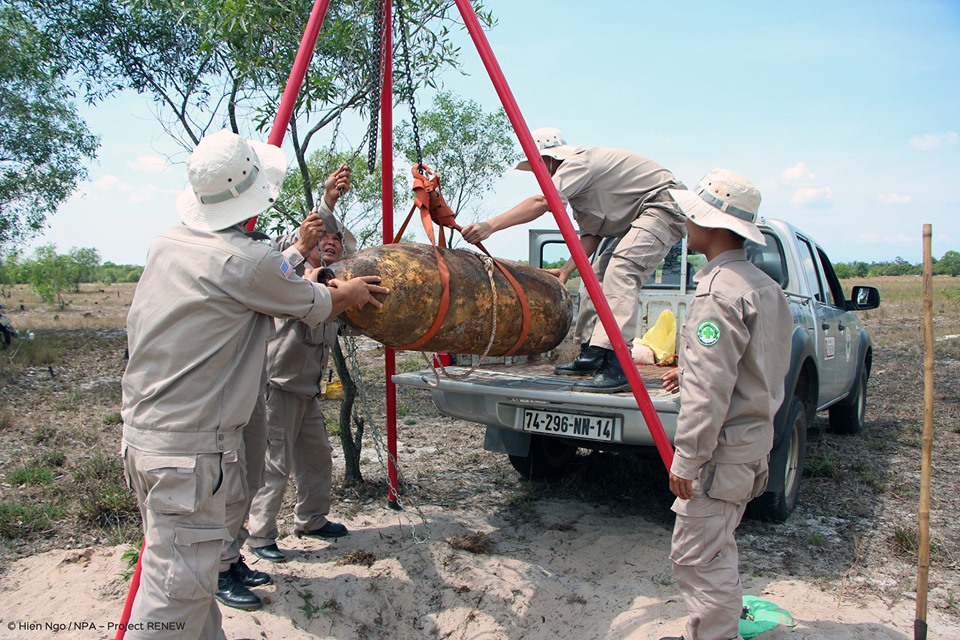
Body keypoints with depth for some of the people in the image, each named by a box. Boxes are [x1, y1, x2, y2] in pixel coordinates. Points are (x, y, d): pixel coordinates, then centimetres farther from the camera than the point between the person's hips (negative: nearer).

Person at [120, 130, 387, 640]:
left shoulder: (166, 244, 6)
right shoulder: (247, 263, -17)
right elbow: (319, 307, -1)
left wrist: (299, 283, 21)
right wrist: (350, 292, 18)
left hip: (140, 430, 9)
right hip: (188, 447, -9)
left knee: (181, 566, 19)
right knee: (177, 586, -1)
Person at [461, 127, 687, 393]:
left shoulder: (579, 161, -18)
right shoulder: (579, 179, 13)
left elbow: (541, 203, -33)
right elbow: (591, 234, 9)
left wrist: (490, 226, -39)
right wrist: (566, 269, -4)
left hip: (665, 205, -11)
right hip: (636, 217, 11)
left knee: (621, 270, -26)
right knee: (600, 274, 10)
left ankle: (617, 368, -33)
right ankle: (591, 355, 17)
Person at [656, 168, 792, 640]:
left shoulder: (719, 292, -22)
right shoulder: (761, 284, 11)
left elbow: (710, 391, -25)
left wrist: (686, 459, -20)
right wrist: (691, 371, 22)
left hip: (722, 446, -11)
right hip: (752, 435, 11)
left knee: (697, 556, -1)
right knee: (714, 550, 24)